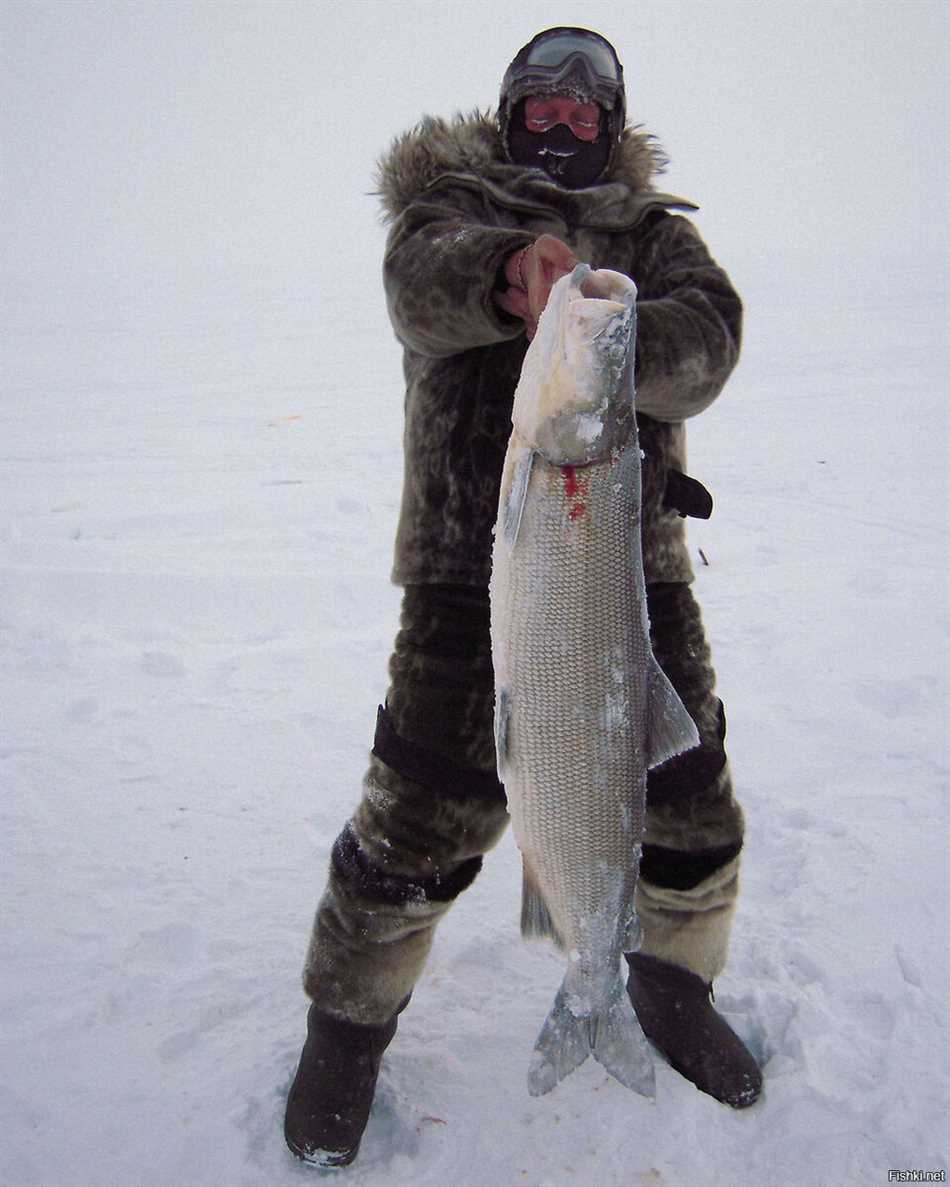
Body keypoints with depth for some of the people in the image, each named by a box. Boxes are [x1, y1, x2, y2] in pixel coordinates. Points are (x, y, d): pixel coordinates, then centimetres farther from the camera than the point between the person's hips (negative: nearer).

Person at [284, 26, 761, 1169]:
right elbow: (419, 280, -11)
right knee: (420, 814, -2)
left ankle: (672, 984, 39)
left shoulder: (656, 229, 17)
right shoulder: (453, 196, 13)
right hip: (472, 559, -3)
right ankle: (348, 1022, 25)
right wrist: (515, 271, -33)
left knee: (690, 803, 10)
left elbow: (709, 334, -5)